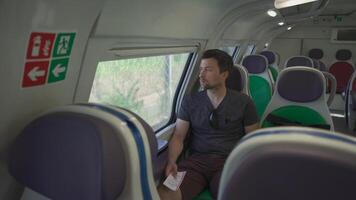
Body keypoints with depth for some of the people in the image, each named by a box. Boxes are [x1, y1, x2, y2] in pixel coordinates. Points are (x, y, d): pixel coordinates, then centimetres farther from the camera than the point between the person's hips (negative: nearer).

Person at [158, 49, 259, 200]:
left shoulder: (243, 102, 5)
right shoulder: (190, 102, 9)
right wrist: (171, 161, -13)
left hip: (229, 161, 0)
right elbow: (178, 136, 6)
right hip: (196, 161, 1)